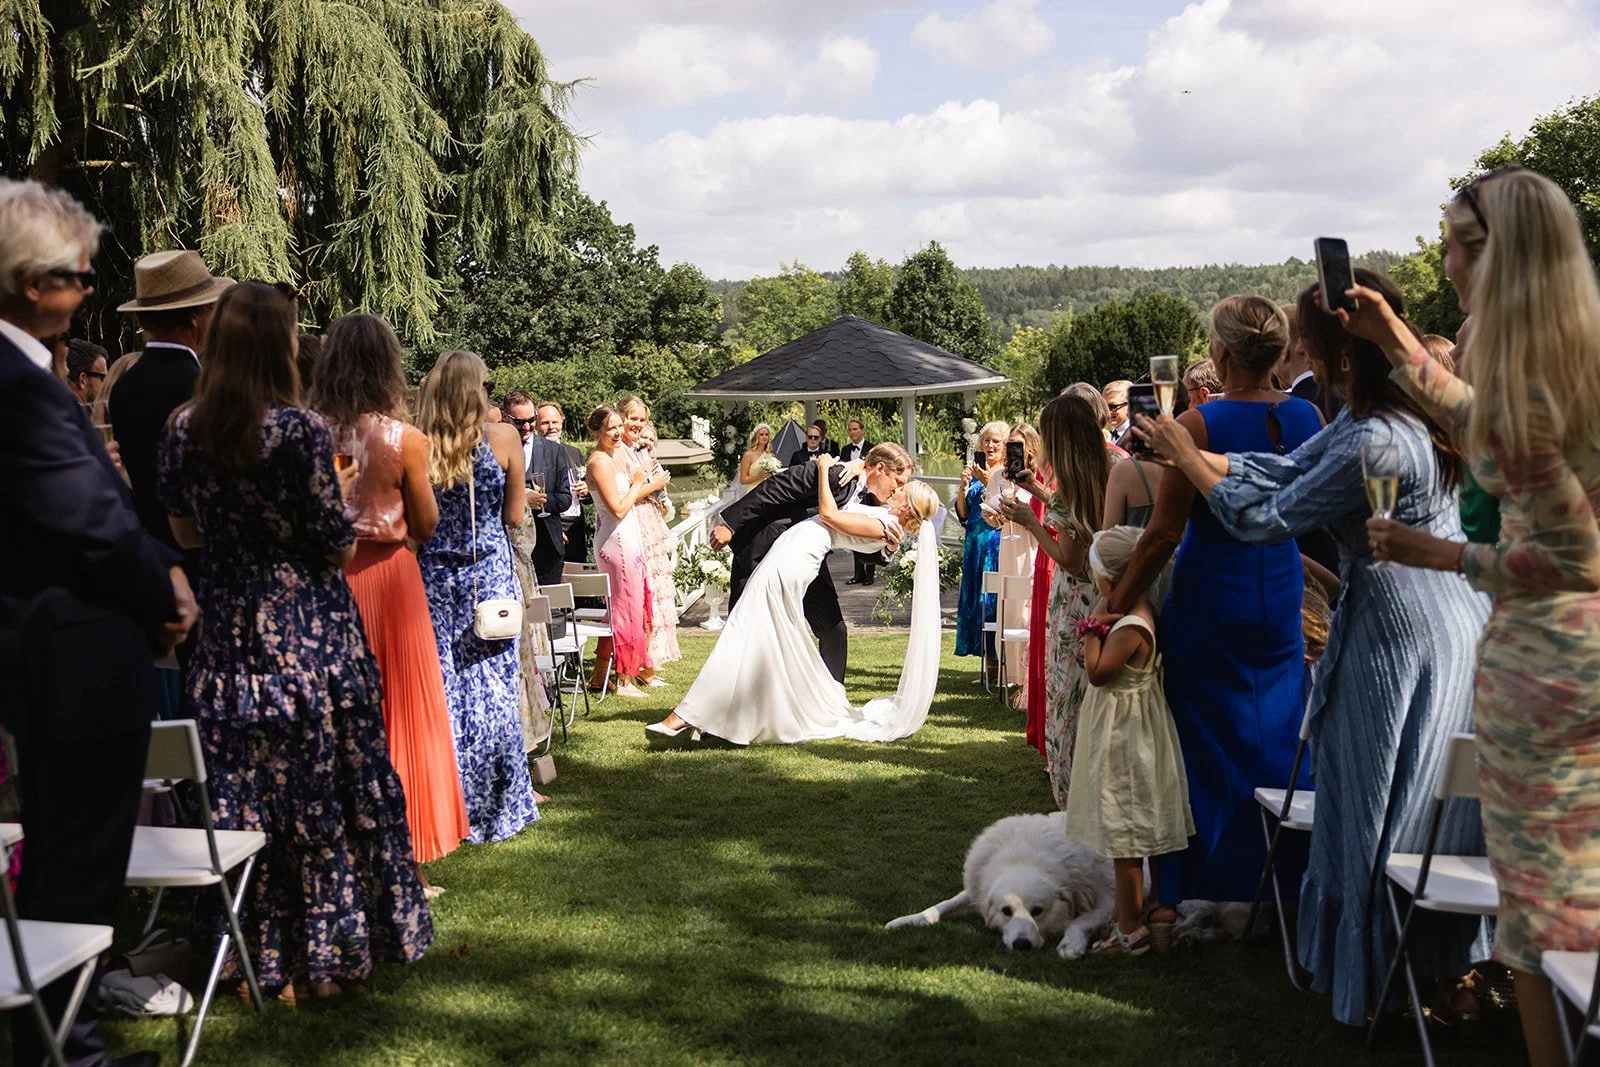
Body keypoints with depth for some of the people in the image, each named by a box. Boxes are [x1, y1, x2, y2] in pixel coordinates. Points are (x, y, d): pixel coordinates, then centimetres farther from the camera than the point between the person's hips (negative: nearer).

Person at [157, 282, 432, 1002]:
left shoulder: (184, 429, 1)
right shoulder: (300, 429, -15)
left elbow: (185, 533, 10)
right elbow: (337, 545, -12)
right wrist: (338, 498, 7)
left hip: (228, 630, 5)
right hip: (309, 632, -5)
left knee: (242, 790, 13)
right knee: (319, 787, 7)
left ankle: (257, 959, 23)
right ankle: (322, 958, 16)